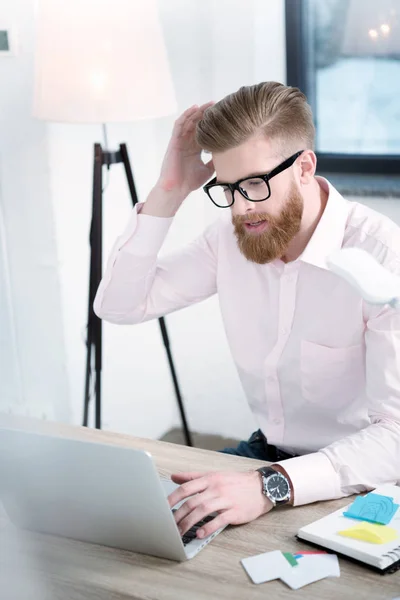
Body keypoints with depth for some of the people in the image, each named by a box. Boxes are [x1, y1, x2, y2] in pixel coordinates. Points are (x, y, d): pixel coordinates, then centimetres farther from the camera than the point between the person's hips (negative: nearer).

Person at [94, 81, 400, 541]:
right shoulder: (234, 232, -4)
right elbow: (118, 305, -2)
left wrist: (270, 486, -41)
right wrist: (169, 191, -13)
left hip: (356, 479, -6)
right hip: (267, 451, 6)